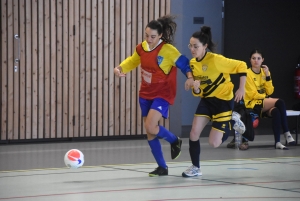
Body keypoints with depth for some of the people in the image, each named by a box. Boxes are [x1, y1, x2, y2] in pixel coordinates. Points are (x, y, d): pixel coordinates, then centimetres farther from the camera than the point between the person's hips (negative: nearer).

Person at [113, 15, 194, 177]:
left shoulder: (168, 50, -19)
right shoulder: (141, 48, -2)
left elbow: (184, 64, -13)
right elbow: (132, 61, 17)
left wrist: (190, 77, -31)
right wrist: (119, 68, 0)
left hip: (162, 94, -6)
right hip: (145, 94, 6)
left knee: (150, 127, -22)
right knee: (149, 133, 7)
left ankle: (174, 141, 9)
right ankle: (162, 167, 19)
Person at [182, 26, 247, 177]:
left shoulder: (216, 60, -24)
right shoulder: (193, 63, -3)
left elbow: (241, 66, -17)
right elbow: (197, 92, 5)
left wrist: (241, 89, -20)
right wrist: (195, 88, -19)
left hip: (223, 100, -6)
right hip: (206, 100, 6)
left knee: (214, 143, -7)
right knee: (194, 133, -9)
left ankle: (232, 121, 21)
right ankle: (195, 168, 10)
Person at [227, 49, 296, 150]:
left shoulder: (265, 71, 10)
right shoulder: (247, 73, -8)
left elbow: (269, 91, 1)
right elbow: (253, 95, -12)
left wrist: (267, 75, -8)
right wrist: (266, 97, -6)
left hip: (265, 104, 5)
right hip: (252, 104, -5)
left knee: (276, 112, -31)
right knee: (280, 102, -29)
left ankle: (277, 142, -33)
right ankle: (287, 133, -29)